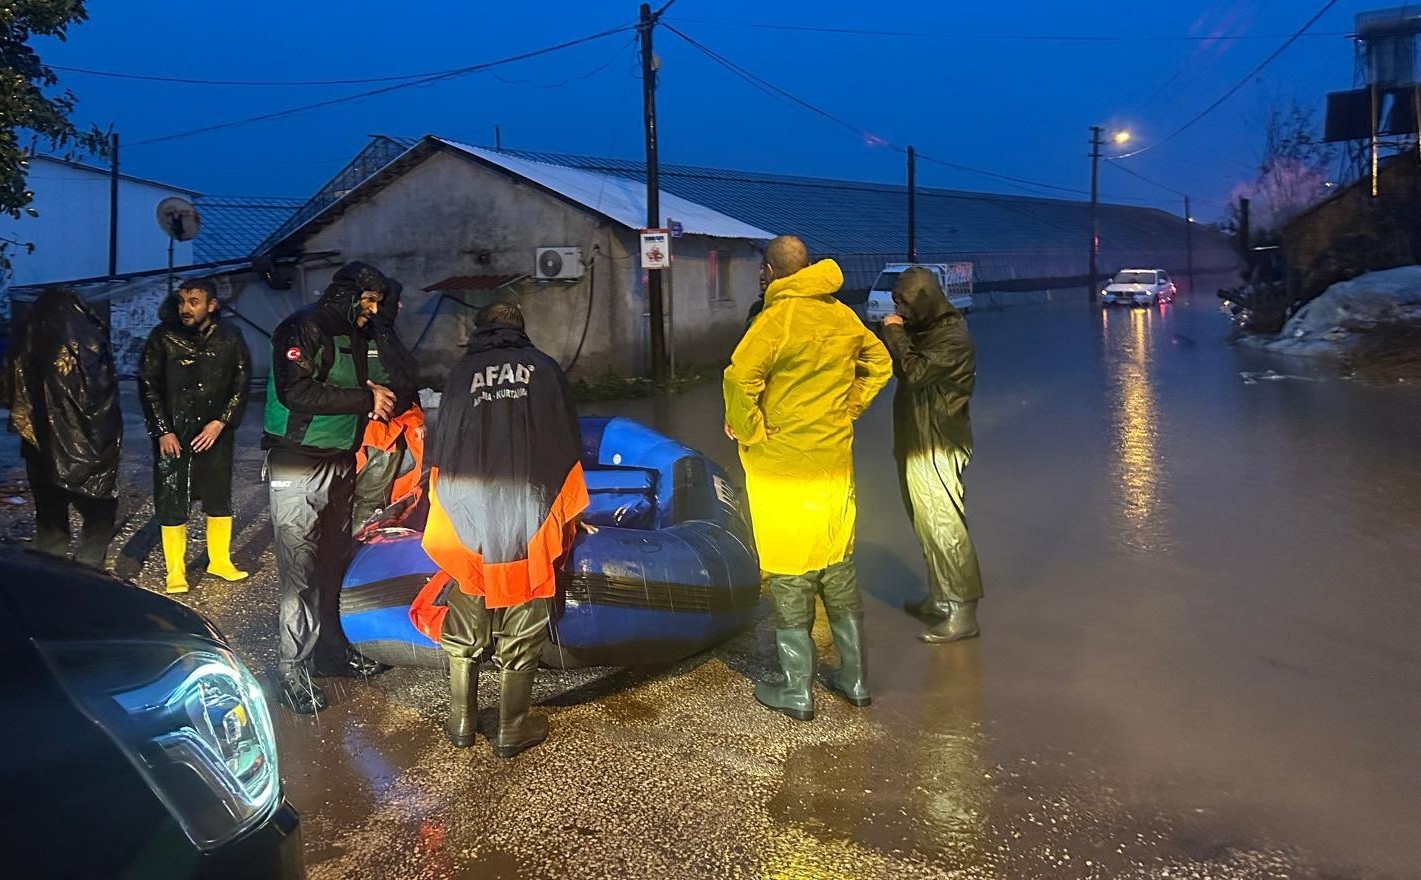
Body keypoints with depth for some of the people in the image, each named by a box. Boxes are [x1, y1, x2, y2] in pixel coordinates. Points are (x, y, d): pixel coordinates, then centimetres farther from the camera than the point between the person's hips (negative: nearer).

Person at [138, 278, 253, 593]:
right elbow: (148, 384, -3)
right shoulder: (164, 336, -6)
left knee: (220, 498, 10)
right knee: (171, 502, 0)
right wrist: (163, 431, -7)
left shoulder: (230, 339, -2)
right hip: (173, 434, -1)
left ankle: (220, 561, 27)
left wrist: (220, 422, -9)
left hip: (215, 433, 2)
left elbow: (241, 384, 2)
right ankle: (176, 572, 12)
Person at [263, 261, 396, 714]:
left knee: (332, 563, 16)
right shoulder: (302, 329, -12)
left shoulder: (352, 337, 14)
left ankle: (329, 648, 28)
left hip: (339, 464, 9)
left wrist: (374, 396, -3)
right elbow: (297, 392, -24)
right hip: (298, 468, -8)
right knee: (300, 571, -7)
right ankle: (292, 671, 0)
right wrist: (366, 397, -20)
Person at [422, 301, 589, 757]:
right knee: (520, 633, 8)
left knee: (464, 629, 15)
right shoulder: (545, 369, 9)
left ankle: (460, 723, 24)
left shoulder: (460, 373, 11)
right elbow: (569, 446, 9)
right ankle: (513, 730, 16)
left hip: (468, 518, 1)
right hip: (528, 519, -1)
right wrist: (567, 514, 19)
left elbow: (441, 449, 14)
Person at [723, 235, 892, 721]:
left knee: (790, 576, 4)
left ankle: (796, 690, 13)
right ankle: (855, 678, 26)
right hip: (835, 461, 6)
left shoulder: (777, 318, -16)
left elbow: (740, 378, -29)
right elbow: (879, 363, 18)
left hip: (782, 467, -6)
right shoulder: (844, 316, 4)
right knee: (839, 568, 16)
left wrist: (748, 431, -15)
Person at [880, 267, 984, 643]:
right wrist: (894, 335, 4)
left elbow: (915, 373, -22)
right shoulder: (925, 329, 14)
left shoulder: (952, 336, -15)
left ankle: (963, 614, -5)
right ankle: (940, 598, 26)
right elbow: (902, 369, 17)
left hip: (937, 447, -10)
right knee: (926, 525, 15)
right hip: (916, 442, 10)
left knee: (943, 526, -10)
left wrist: (896, 334, -13)